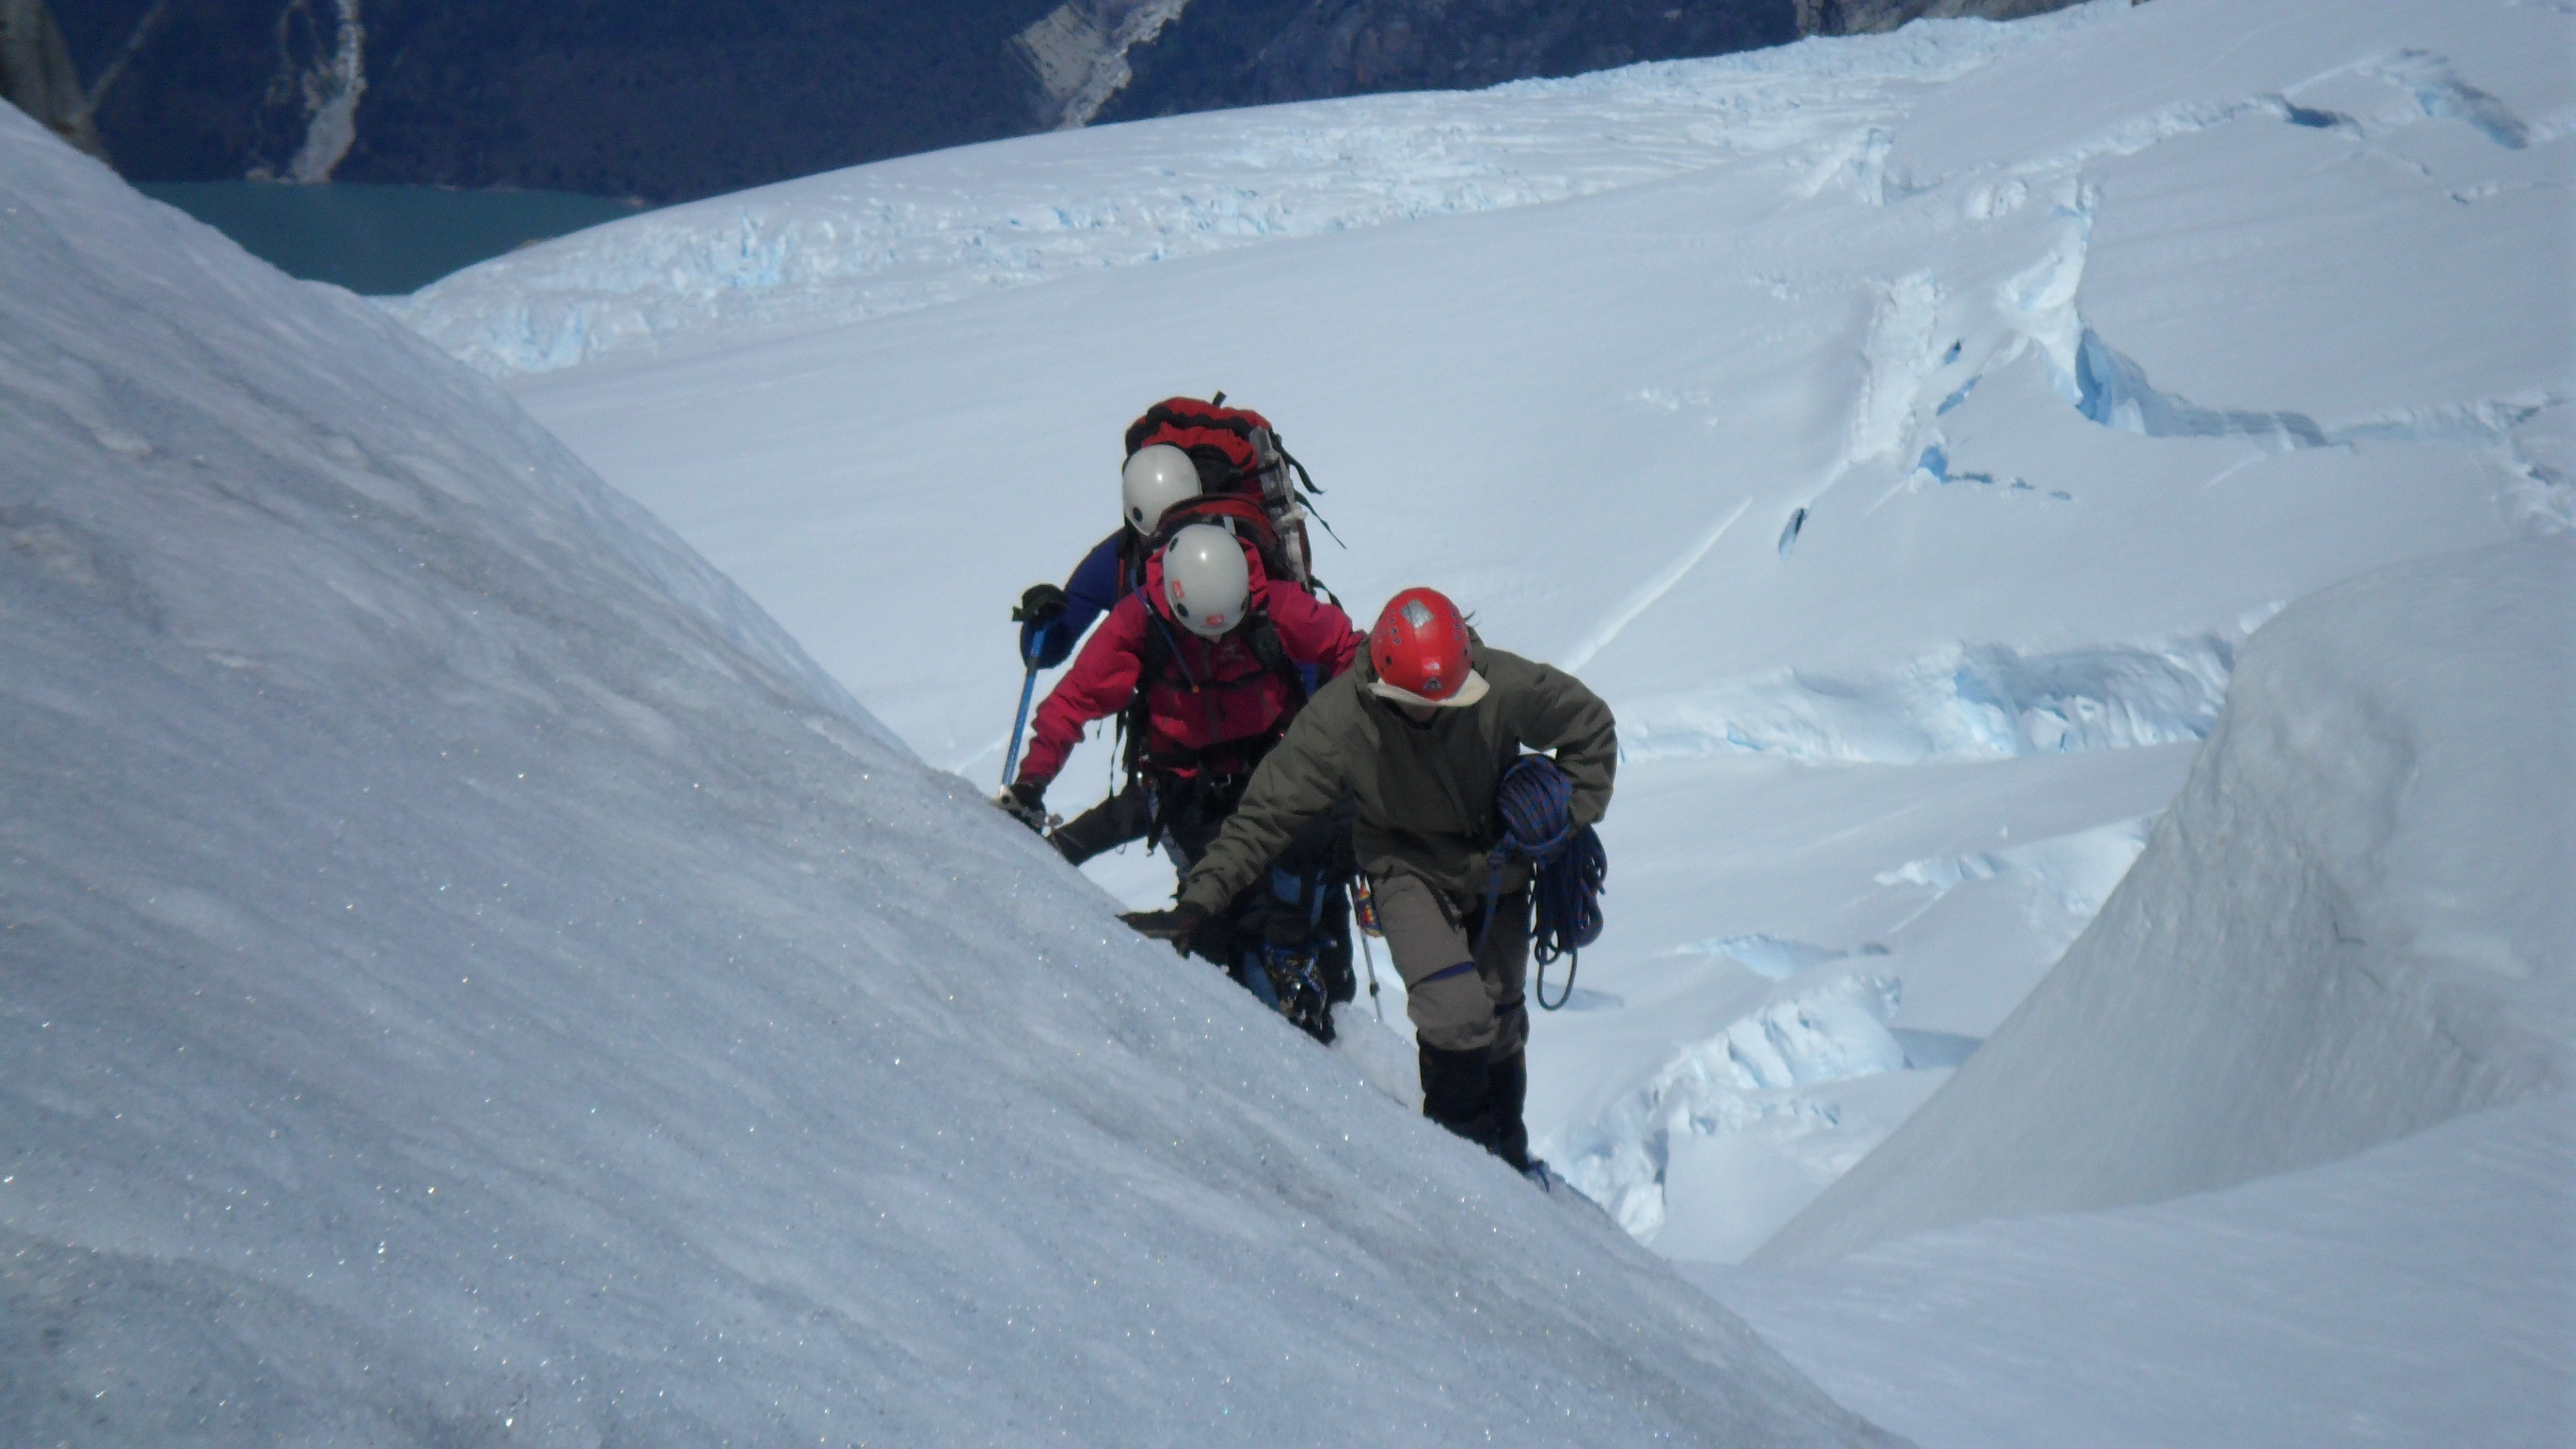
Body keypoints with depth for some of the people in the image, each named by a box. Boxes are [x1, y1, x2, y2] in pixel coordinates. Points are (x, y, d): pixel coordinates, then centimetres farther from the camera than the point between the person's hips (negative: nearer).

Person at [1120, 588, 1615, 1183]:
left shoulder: (1505, 688, -25)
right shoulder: (1338, 717, -28)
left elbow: (1592, 726, -6)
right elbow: (1266, 813, -23)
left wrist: (1569, 820, -9)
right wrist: (1200, 901, -31)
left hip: (1498, 867, 3)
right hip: (1409, 869, -2)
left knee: (1500, 1019, 16)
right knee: (1457, 1012, -22)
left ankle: (1509, 1155, 40)